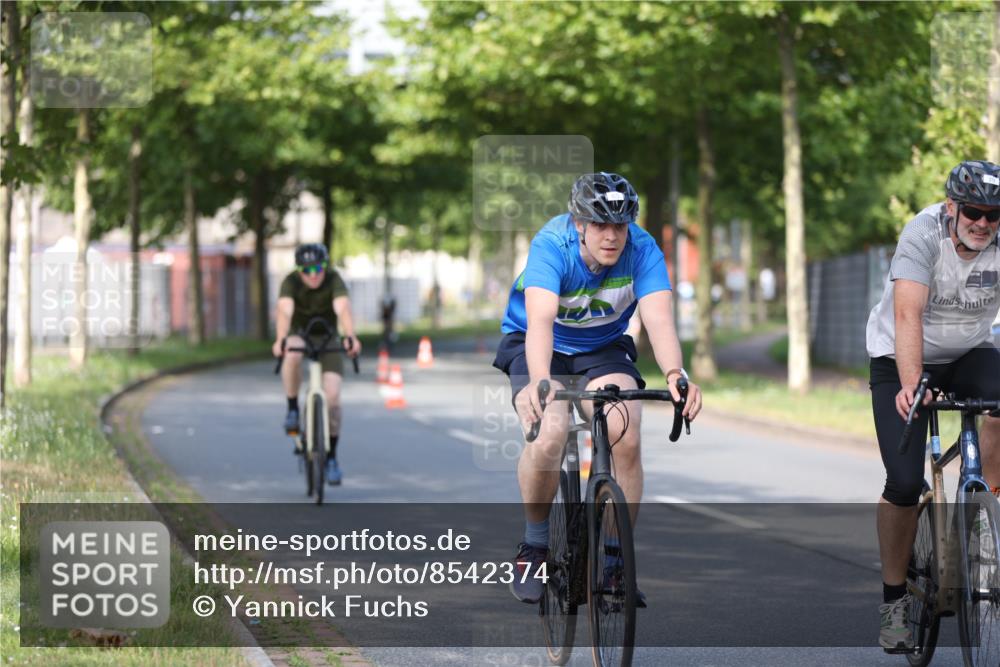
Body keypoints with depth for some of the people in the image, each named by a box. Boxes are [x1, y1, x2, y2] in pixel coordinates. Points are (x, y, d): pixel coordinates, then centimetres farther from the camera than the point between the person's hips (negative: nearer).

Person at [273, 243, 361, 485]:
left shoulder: (334, 280, -23)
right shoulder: (291, 282, -23)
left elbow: (343, 309, -40)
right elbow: (285, 311, -40)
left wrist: (350, 337, -59)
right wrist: (280, 340, -59)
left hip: (327, 338, 0)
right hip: (299, 334, 0)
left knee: (332, 396, -14)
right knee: (292, 355, -38)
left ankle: (331, 457, 2)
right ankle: (293, 409, -17)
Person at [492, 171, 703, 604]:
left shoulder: (642, 250, -23)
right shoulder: (551, 245, -30)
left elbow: (658, 317, -36)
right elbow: (540, 318, -45)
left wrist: (674, 374, -55)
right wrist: (539, 381, -63)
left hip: (603, 348, 2)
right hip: (538, 347, -2)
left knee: (626, 438, -23)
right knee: (548, 436, -28)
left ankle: (616, 557, -6)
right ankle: (534, 544, -4)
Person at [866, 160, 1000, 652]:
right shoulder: (924, 234, -25)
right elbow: (908, 314, -34)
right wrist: (910, 385, -48)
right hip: (901, 359, -2)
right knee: (904, 482, -13)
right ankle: (893, 599, 5)